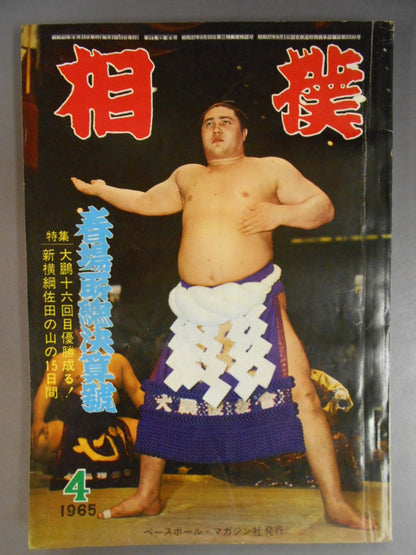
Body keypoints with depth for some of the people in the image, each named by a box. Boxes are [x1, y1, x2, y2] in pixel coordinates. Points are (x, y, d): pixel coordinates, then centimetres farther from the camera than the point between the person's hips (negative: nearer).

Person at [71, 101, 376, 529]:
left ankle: (335, 504, 9)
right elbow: (145, 202, 34)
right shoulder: (186, 177, 22)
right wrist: (99, 190, 32)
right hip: (197, 310, 4)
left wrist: (281, 213, -12)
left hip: (257, 304, -3)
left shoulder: (271, 169, 9)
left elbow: (323, 207, 5)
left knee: (303, 396, -8)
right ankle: (147, 497, 26)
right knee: (161, 397, 6)